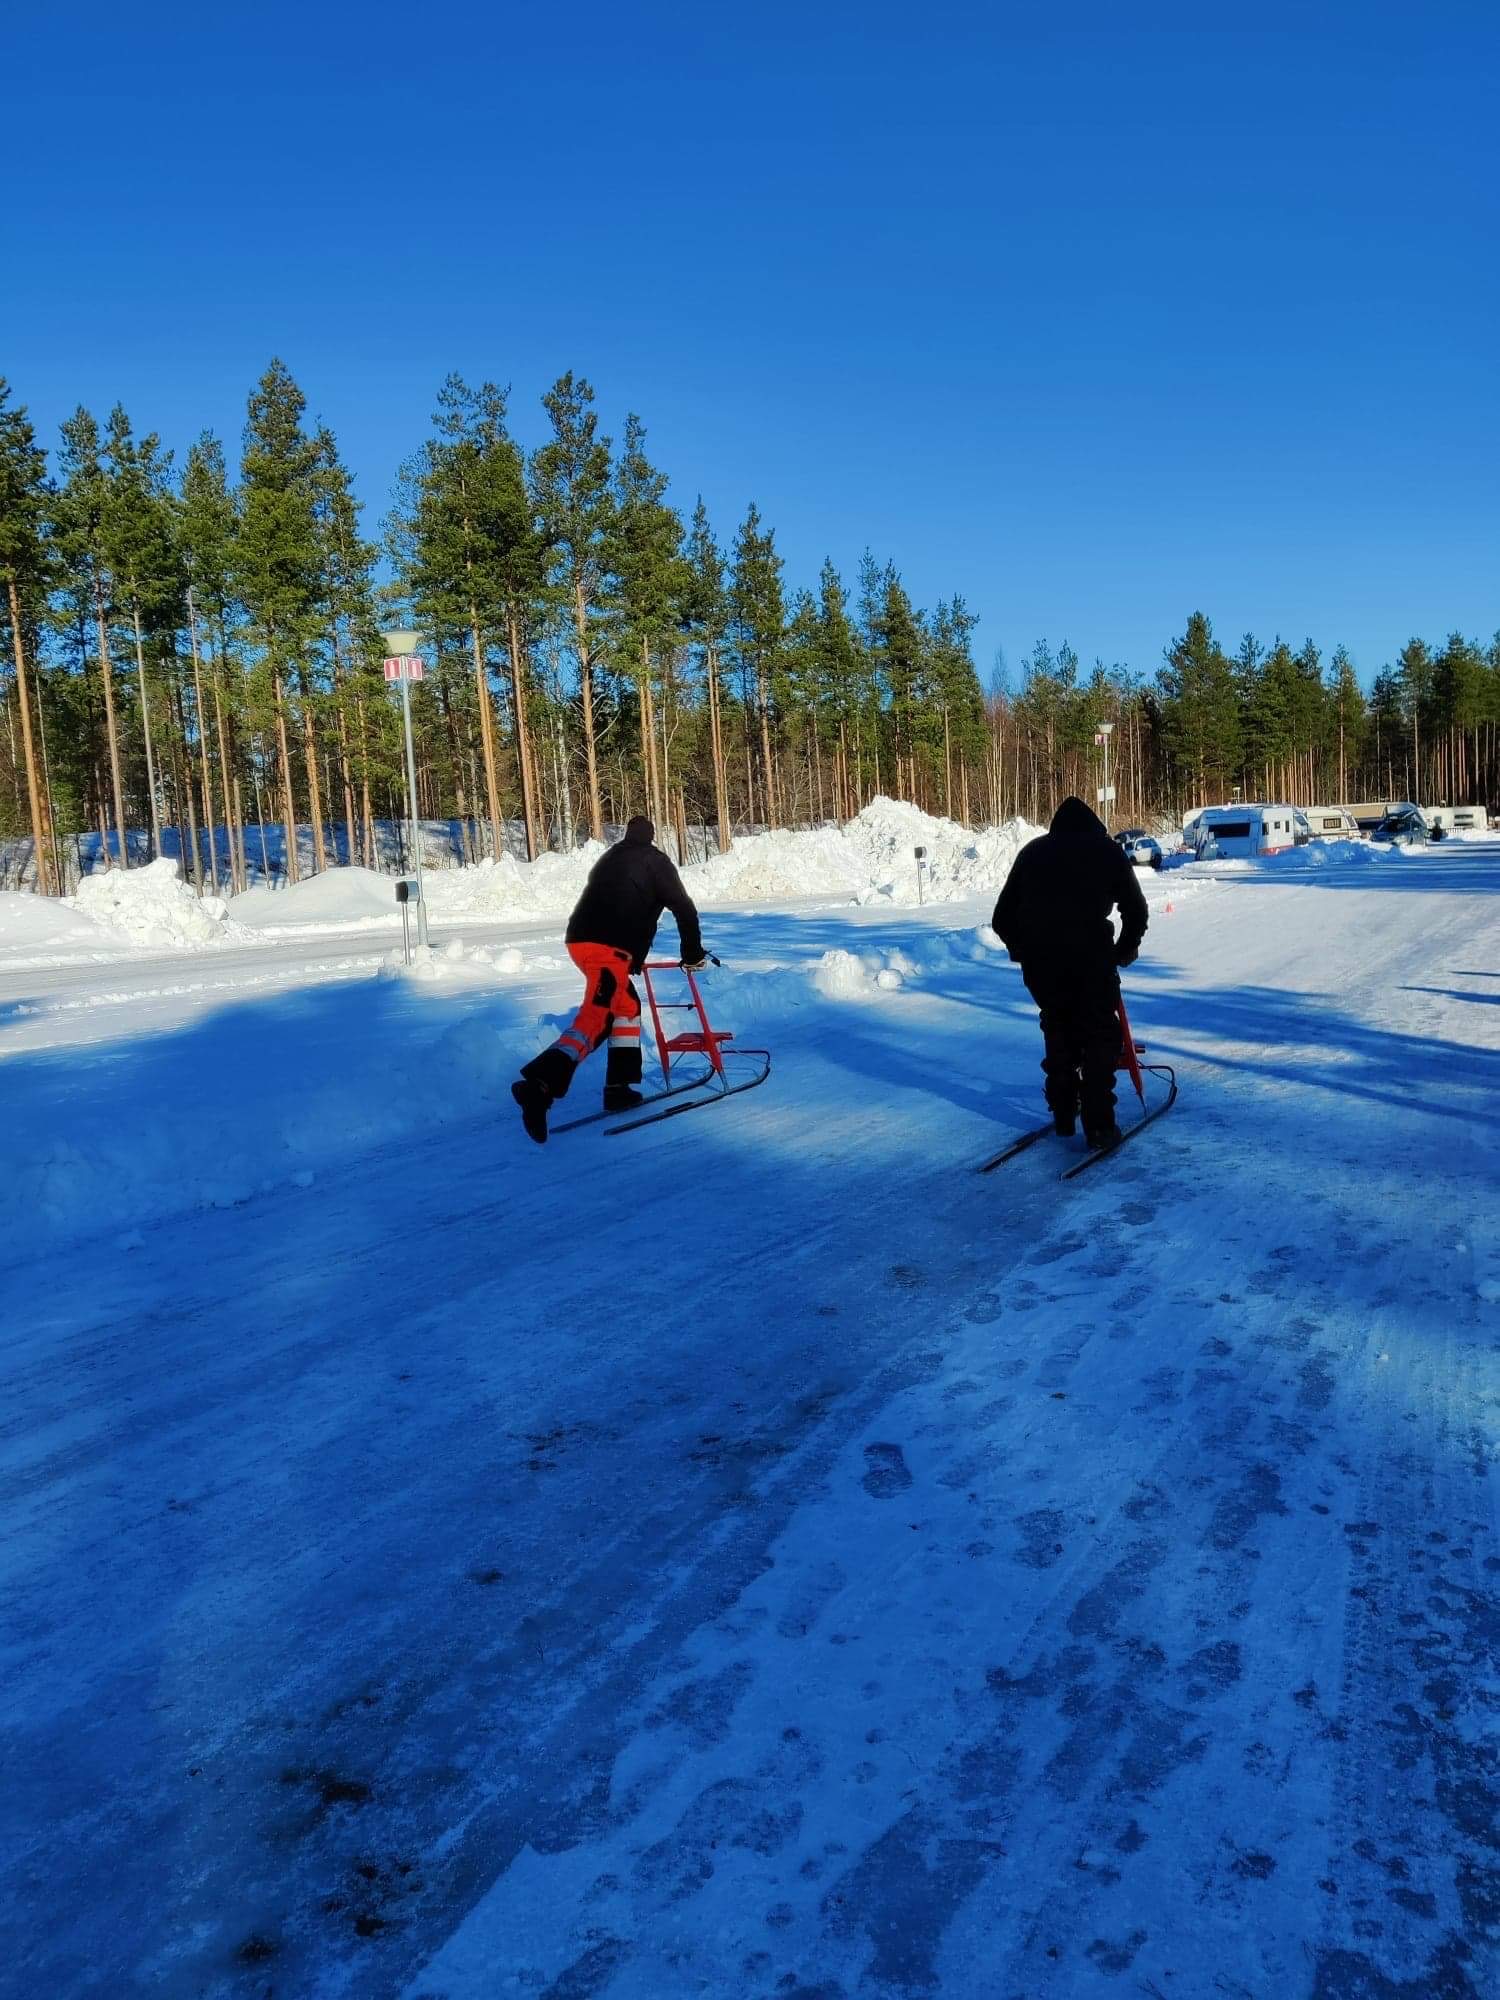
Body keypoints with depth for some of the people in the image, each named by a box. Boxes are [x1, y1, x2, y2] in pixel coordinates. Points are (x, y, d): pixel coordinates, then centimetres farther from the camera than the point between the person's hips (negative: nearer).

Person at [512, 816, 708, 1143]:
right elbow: (683, 907, 7)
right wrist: (693, 952, 18)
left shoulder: (609, 858, 31)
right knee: (595, 1018, -18)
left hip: (579, 939, 8)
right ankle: (538, 1085, -36)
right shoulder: (654, 860, 12)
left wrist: (632, 959, 47)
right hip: (609, 947, -8)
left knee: (628, 1006, 22)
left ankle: (620, 1088, 19)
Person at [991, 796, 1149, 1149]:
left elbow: (1002, 918, 18)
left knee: (1058, 1030, 21)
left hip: (1038, 957, 3)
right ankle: (1099, 1124, 6)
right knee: (1100, 1035, 9)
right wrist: (1125, 950, 33)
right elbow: (1136, 910, 17)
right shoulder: (1108, 850, 15)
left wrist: (1022, 949, 33)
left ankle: (1063, 1116, 26)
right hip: (1090, 953, -3)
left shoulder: (1032, 851, 20)